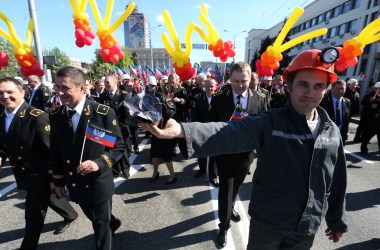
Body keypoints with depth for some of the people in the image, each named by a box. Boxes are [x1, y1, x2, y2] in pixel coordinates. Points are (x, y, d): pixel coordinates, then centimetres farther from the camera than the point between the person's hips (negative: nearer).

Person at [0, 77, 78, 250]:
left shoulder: (37, 117, -23)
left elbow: (52, 149, -23)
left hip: (40, 174, -8)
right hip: (23, 174, 8)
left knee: (34, 214, 6)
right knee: (47, 197, 26)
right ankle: (71, 215, 50)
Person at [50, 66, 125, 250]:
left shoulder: (104, 113, -18)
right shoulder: (55, 115, -3)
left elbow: (119, 147, -12)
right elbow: (56, 151, 6)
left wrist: (99, 163, -26)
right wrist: (58, 180, 10)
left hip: (99, 183, -5)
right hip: (75, 183, 6)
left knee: (101, 225, 14)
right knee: (94, 219, 29)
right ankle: (112, 222, 59)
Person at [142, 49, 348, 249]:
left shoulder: (332, 132, -4)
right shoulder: (270, 122, -18)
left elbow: (337, 181, 4)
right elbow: (230, 132, -34)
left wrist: (338, 220, 14)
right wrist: (182, 130, -49)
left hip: (307, 227, 4)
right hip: (267, 221, -3)